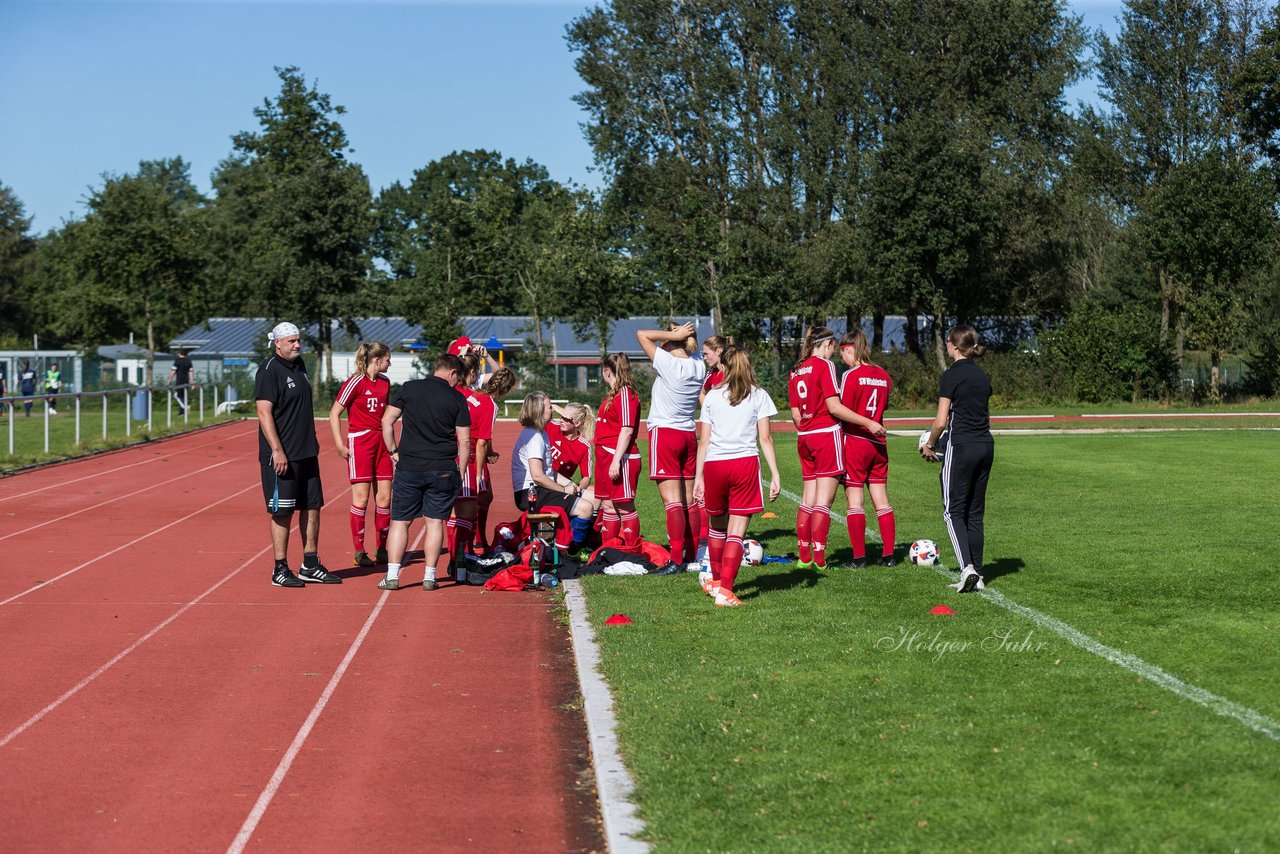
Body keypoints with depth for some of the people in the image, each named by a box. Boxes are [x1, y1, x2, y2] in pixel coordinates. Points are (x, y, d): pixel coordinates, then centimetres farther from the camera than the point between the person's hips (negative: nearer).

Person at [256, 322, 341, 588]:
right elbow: (264, 413, -18)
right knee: (282, 512, -2)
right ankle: (280, 570, 6)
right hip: (282, 455, -9)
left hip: (306, 453, 9)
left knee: (312, 506, 11)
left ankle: (310, 566, 20)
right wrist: (277, 451, -22)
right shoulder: (269, 371, -13)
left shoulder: (299, 364, 13)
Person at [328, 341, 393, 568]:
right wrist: (340, 445, -13)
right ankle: (359, 551, 3)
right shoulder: (356, 382, -10)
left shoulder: (385, 382, 11)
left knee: (384, 497, 4)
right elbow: (334, 413, -8)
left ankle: (382, 549, 12)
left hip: (381, 443, 6)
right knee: (361, 498, -4)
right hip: (360, 442, -6)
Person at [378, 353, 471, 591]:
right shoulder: (457, 398, 0)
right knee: (435, 522, 7)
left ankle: (392, 575, 1)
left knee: (399, 521, 6)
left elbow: (387, 421, 1)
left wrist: (393, 451, 10)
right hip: (443, 470, 0)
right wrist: (460, 472, 9)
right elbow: (464, 441, 0)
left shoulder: (408, 388, 2)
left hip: (408, 467, 1)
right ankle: (429, 576, 6)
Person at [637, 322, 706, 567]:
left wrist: (673, 335, -10)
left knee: (672, 500, -11)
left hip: (665, 433, -7)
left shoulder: (667, 362, -15)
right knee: (689, 500, 12)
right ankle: (691, 555, 17)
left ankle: (676, 559, -15)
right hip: (689, 435, 7)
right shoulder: (698, 366, 2)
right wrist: (683, 337, 7)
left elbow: (642, 334, -11)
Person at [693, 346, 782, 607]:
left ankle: (716, 581, 36)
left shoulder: (713, 396, 9)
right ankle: (725, 590, -12)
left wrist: (698, 477, 12)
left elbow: (703, 441, 7)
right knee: (736, 532, -1)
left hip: (714, 465, 2)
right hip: (745, 463, -2)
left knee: (717, 525, 21)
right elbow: (765, 438, -1)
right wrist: (775, 475, 1)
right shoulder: (758, 395, 6)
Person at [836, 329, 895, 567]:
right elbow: (882, 406, 14)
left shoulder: (851, 376, -10)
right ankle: (889, 555, 9)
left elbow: (842, 412, -13)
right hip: (878, 444, 6)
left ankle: (859, 557, -2)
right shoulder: (883, 375, 8)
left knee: (854, 501, -1)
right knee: (881, 500, 9)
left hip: (854, 442, -6)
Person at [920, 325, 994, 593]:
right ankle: (977, 575, 10)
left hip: (962, 447, -7)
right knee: (975, 512, 11)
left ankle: (967, 567, -16)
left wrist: (929, 445, 3)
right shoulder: (982, 375, 13)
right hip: (986, 445, 7)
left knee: (954, 511, 0)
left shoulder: (952, 375, -10)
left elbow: (941, 421, -12)